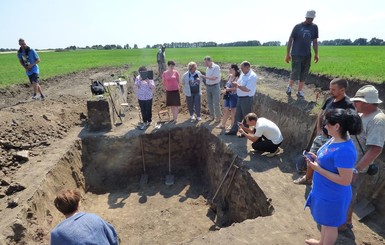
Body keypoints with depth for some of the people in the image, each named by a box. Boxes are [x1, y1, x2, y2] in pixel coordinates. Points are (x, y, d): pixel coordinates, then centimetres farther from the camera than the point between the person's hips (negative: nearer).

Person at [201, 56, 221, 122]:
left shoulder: (216, 67, -12)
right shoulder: (207, 68, 10)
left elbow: (214, 78, -20)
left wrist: (205, 77, -23)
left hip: (215, 86, -7)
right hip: (208, 86, 7)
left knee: (216, 103, -4)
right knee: (209, 102, 11)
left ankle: (218, 116, 10)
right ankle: (211, 115, 25)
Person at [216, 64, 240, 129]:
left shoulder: (237, 78, -17)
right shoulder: (230, 76, 8)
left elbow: (236, 88, -24)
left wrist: (228, 89, -13)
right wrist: (225, 90, 0)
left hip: (234, 96, -8)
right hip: (227, 96, 8)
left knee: (233, 112, 5)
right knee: (226, 110, 15)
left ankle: (232, 127, 20)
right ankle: (223, 125, 26)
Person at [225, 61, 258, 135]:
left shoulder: (252, 76, -19)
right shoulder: (243, 74, 9)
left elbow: (247, 89, -25)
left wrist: (237, 85, -20)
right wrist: (235, 84, -7)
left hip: (247, 99, -8)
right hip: (240, 98, 8)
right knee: (238, 115, 14)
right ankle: (234, 130, 25)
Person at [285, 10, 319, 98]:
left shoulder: (314, 27, 8)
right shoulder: (298, 27, -3)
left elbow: (315, 42, 13)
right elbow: (290, 40, -2)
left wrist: (316, 54, 9)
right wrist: (287, 54, -6)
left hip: (307, 55, 4)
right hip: (296, 54, -4)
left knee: (304, 74, 4)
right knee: (295, 73, -10)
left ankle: (300, 91, 13)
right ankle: (290, 87, 13)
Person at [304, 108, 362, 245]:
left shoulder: (344, 150, -33)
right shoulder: (335, 139, -3)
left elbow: (345, 180, -29)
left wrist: (318, 169, -27)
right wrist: (317, 159, -5)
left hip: (333, 196, -9)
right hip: (325, 191, 9)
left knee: (330, 224, 17)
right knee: (324, 221, 30)